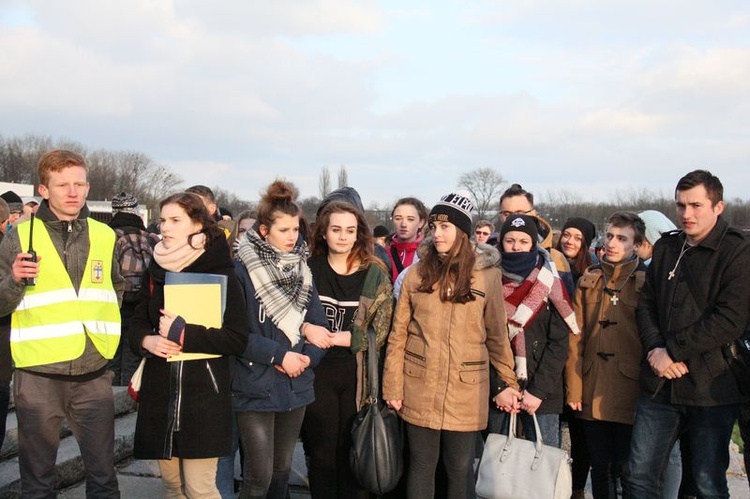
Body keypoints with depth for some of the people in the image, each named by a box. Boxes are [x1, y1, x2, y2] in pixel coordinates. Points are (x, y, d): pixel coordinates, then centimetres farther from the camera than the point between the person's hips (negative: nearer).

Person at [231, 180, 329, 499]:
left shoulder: (302, 270, 8)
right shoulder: (242, 270, -10)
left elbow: (319, 326, 7)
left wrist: (307, 357, -10)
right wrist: (279, 355, -17)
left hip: (295, 387, 6)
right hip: (255, 389, -5)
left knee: (282, 471, 15)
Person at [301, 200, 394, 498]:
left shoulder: (375, 274, 0)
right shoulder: (308, 269, 3)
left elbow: (380, 332, -5)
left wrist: (337, 337, -14)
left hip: (358, 374, 0)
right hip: (317, 372, 1)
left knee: (353, 452, 7)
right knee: (321, 452, 7)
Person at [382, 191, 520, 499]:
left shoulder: (488, 275, -2)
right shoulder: (417, 273, 1)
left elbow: (497, 335, 4)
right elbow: (398, 334, 3)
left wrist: (508, 382, 0)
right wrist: (393, 387, 0)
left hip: (466, 392, -1)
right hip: (419, 390, 1)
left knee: (461, 468, 9)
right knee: (421, 466, 11)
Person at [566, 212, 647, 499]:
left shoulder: (647, 282, -1)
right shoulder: (588, 281, 10)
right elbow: (576, 338, 6)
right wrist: (573, 388, 0)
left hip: (630, 394, -3)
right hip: (593, 395, 4)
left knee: (624, 471, 3)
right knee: (599, 469, 13)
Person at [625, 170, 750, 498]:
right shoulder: (665, 248, 13)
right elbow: (646, 304, 11)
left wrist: (673, 351, -15)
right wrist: (654, 349, -7)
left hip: (711, 387, -5)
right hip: (660, 385, 5)